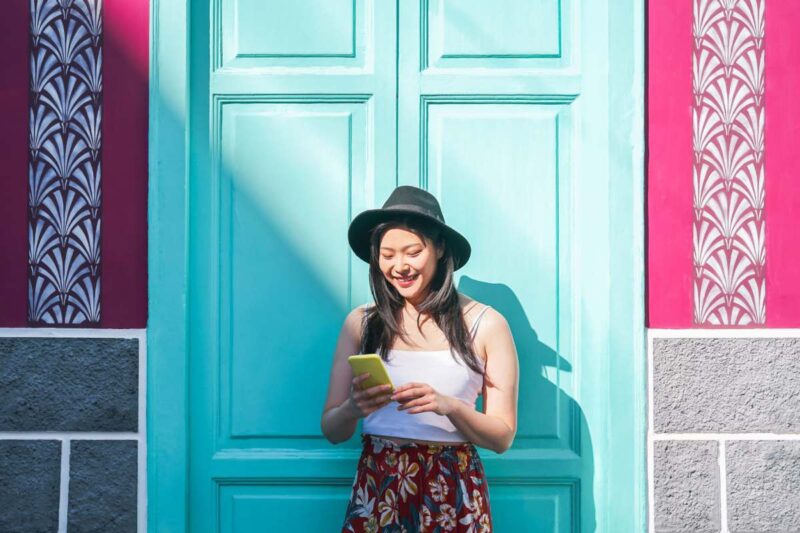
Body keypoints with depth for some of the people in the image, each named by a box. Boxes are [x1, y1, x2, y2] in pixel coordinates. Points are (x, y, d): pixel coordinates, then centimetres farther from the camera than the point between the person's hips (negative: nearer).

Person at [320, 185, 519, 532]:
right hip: (377, 488, 1)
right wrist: (354, 408, -18)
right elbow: (331, 431, 4)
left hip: (454, 495, -1)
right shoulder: (361, 322, 2)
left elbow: (502, 437, -2)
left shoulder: (485, 324, -3)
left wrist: (448, 405, -19)